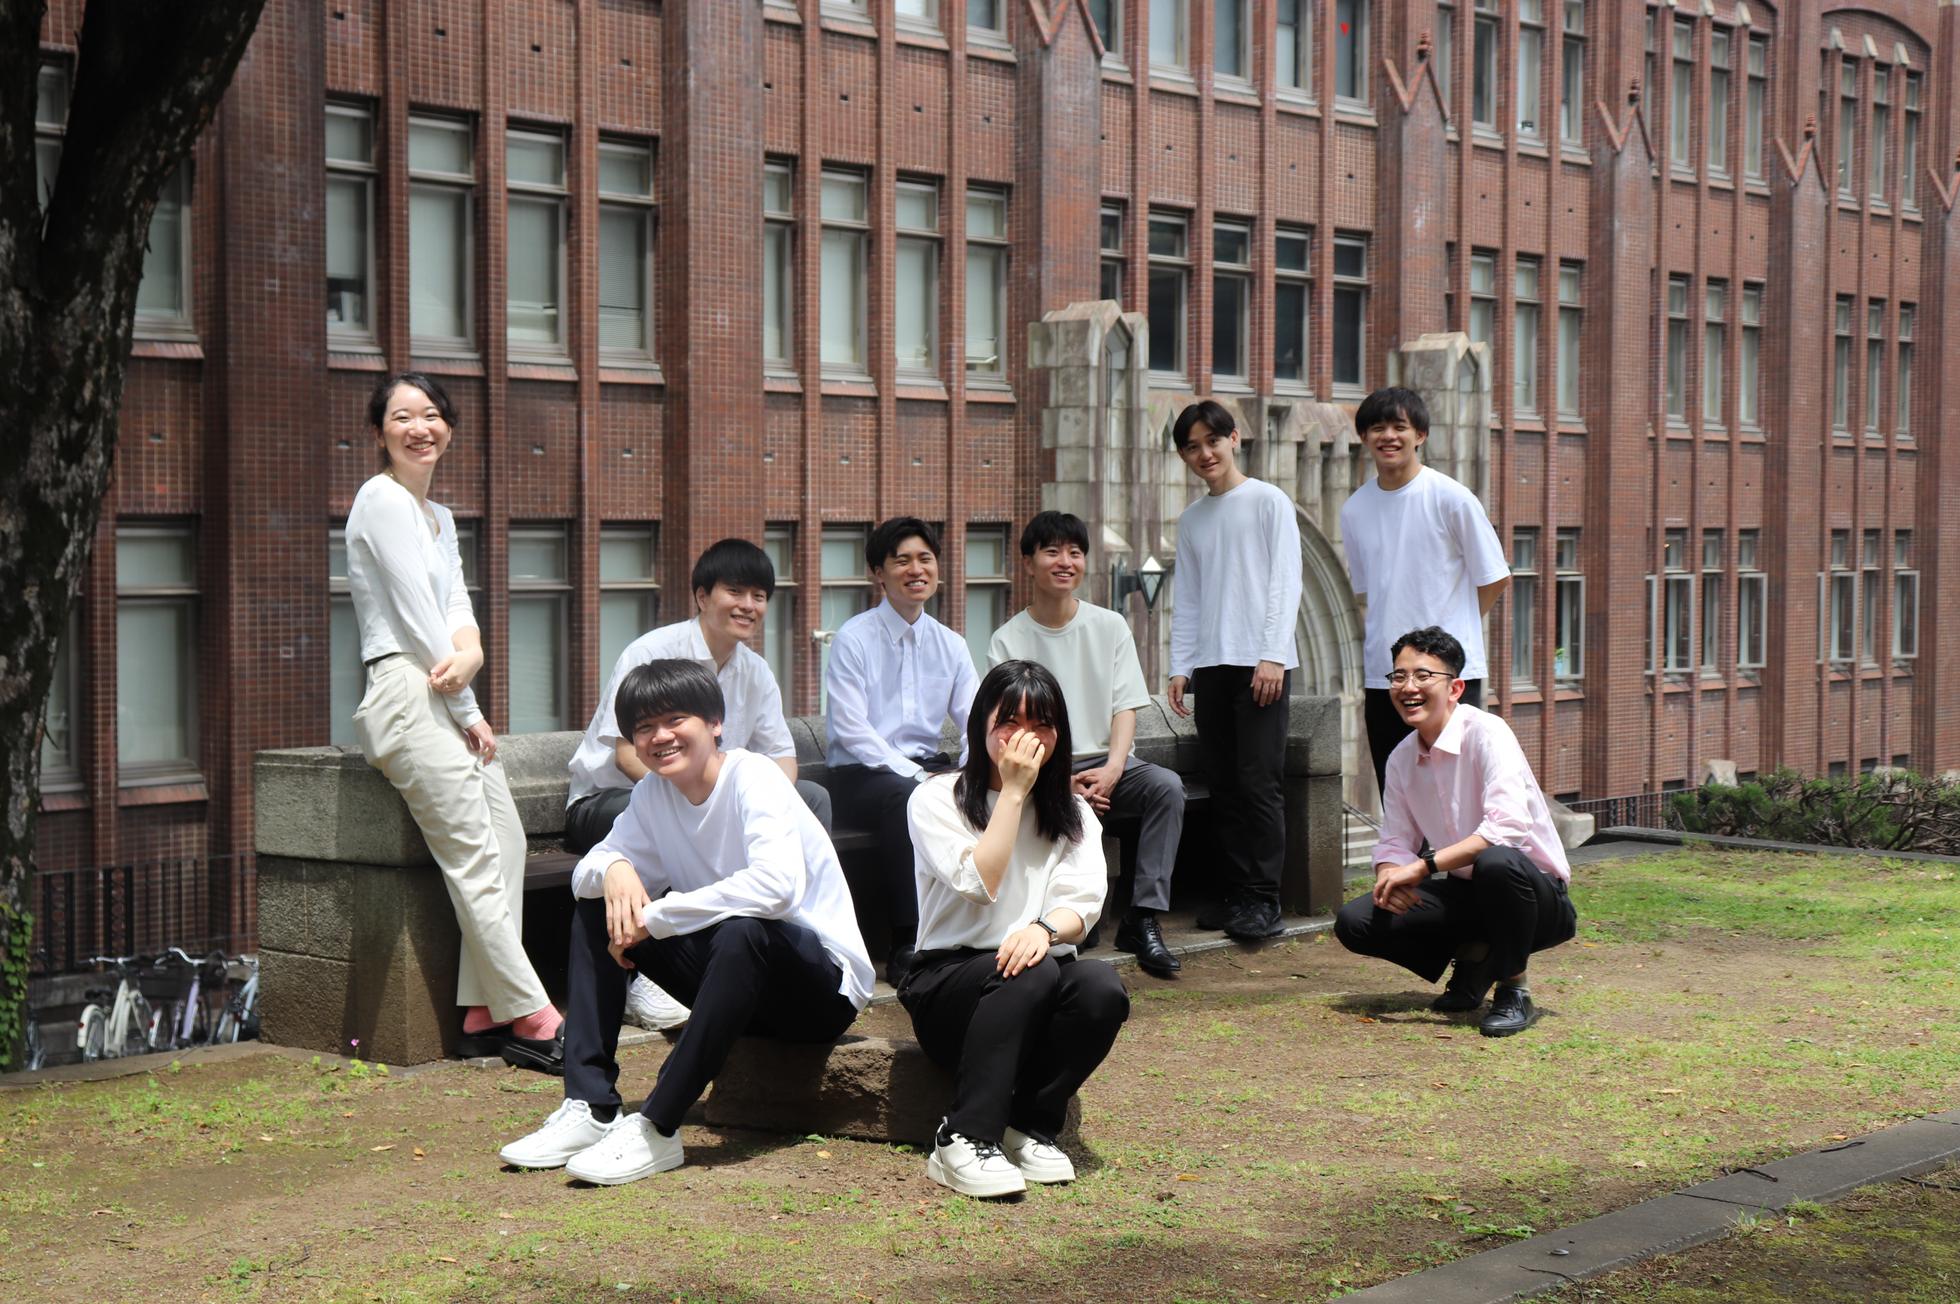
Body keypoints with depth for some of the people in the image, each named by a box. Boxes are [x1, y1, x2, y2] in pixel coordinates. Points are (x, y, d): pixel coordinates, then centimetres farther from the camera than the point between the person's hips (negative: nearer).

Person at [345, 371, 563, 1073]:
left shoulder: (439, 516, 22)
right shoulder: (383, 500, -6)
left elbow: (457, 611, 11)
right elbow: (417, 619, -10)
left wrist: (468, 652, -13)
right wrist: (469, 712, -6)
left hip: (448, 700, 9)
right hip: (406, 694, -9)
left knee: (507, 846, 1)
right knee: (475, 860, -11)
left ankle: (485, 1015, 1)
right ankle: (530, 1015, -10)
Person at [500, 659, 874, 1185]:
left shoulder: (753, 778, -19)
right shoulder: (653, 795, 3)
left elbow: (776, 885, -36)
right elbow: (587, 870, 5)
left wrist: (653, 918, -30)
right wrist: (613, 869, -20)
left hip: (823, 988, -7)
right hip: (737, 978, 7)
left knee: (743, 931, -38)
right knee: (595, 909, -1)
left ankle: (656, 1128, -30)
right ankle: (590, 1108, -9)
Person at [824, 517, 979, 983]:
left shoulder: (951, 645, 13)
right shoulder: (853, 639, -4)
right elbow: (853, 732, -13)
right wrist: (917, 777, -22)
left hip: (927, 769, 5)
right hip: (860, 777, -5)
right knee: (906, 800, -38)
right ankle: (906, 948, -33)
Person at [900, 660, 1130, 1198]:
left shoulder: (1072, 811, 13)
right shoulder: (937, 799, 0)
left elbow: (1083, 901, -4)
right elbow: (978, 884, -16)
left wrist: (1045, 930, -27)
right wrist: (1014, 790, -15)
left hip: (1036, 985, 4)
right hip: (948, 984, -4)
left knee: (1103, 987, -30)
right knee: (1031, 975, -36)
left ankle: (1030, 1130, -15)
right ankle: (963, 1142, -35)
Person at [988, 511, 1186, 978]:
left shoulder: (1110, 627, 9)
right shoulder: (1007, 641, 1)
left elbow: (1125, 708, 2)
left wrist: (1111, 770, -17)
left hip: (1104, 762, 3)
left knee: (1167, 785, -28)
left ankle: (1143, 919, -29)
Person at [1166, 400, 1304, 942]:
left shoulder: (1269, 502, 1)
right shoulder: (1191, 520, 17)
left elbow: (1285, 582, -5)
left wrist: (1272, 656, -13)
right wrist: (1180, 667, 8)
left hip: (1260, 663, -5)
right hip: (1209, 666, 5)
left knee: (1258, 782, -9)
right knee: (1224, 786, 5)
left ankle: (1263, 899, -7)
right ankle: (1237, 893, 9)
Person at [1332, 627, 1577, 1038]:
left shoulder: (1486, 733, -19)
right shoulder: (1401, 759, 3)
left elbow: (1508, 826, -32)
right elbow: (1395, 842, 6)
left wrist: (1423, 865, -33)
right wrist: (1391, 876, -19)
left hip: (1536, 894, -6)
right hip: (1466, 894, 6)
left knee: (1496, 862, -41)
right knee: (1354, 923, -12)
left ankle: (1513, 991, -15)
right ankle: (1472, 959, 10)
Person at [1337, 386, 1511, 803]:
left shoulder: (1451, 498, -6)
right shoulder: (1354, 510, 8)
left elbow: (1494, 579, 1)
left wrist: (1451, 632, 7)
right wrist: (1363, 680, 13)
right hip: (1382, 676, 5)